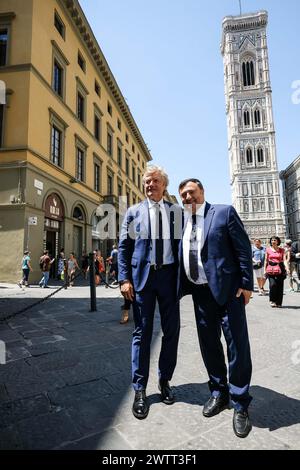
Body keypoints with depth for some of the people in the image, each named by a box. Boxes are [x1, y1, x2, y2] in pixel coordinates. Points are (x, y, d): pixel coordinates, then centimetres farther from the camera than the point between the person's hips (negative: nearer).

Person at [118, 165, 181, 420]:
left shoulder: (176, 210, 8)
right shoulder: (134, 212, 6)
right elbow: (124, 247, 3)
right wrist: (125, 279, -6)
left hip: (169, 275, 2)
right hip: (142, 276, -1)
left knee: (171, 331, 10)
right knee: (142, 332, 6)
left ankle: (165, 380, 32)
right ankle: (140, 389, 22)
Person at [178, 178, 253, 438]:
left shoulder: (224, 212, -3)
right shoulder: (181, 221, 8)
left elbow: (243, 248, -6)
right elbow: (179, 255, 11)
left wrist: (246, 283, -9)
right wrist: (183, 286, 4)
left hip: (227, 288, -4)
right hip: (200, 291, 5)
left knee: (237, 345, 4)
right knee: (208, 344, 14)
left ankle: (240, 404, 24)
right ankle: (219, 393, 35)